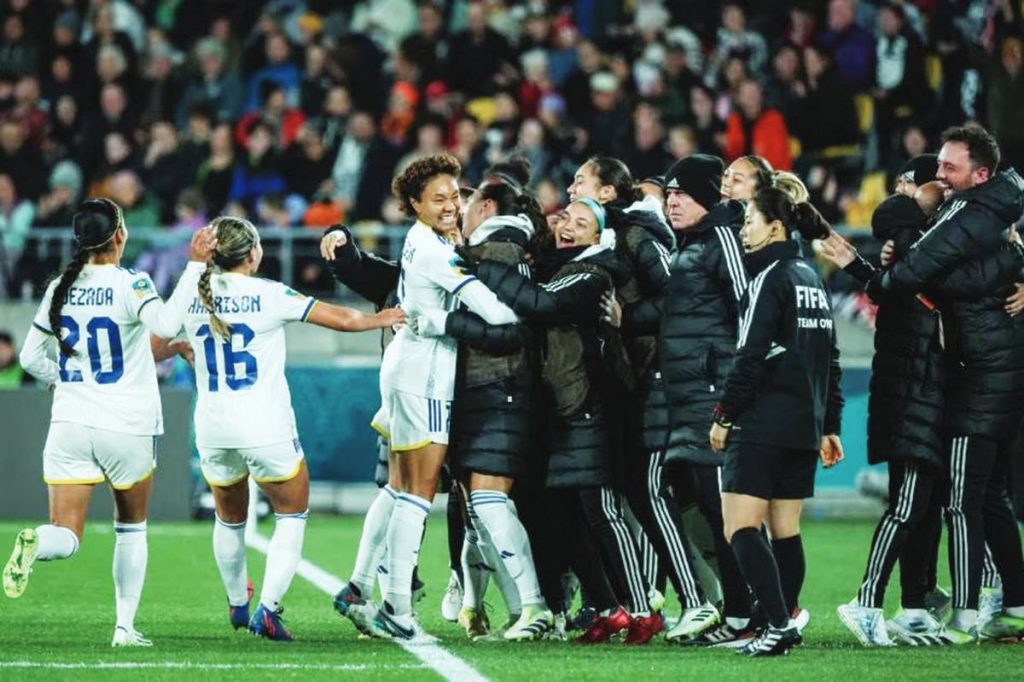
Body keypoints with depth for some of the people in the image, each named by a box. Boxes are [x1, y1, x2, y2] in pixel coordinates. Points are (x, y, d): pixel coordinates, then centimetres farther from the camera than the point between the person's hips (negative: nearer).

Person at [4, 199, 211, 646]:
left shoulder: (60, 289, 5)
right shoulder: (130, 285, -10)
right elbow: (166, 324, -29)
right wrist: (195, 267, -23)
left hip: (69, 423, 3)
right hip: (126, 426, -3)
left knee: (66, 537, -1)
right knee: (131, 528, 19)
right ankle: (125, 627, 16)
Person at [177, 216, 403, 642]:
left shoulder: (193, 298, 3)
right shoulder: (267, 295, -9)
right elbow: (341, 319, -4)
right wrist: (381, 319, 15)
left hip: (212, 429, 4)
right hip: (266, 428, -4)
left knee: (229, 519, 25)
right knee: (292, 514, 11)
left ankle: (237, 605, 39)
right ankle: (268, 607, -5)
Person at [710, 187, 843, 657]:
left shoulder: (770, 277, -10)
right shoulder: (813, 279, 16)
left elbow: (751, 355, -15)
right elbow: (830, 359, 19)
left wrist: (725, 415, -10)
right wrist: (829, 425, 22)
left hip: (762, 423, -9)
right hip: (805, 422, 9)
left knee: (740, 528, -10)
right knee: (785, 529, 12)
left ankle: (779, 624, -21)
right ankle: (780, 628, 12)